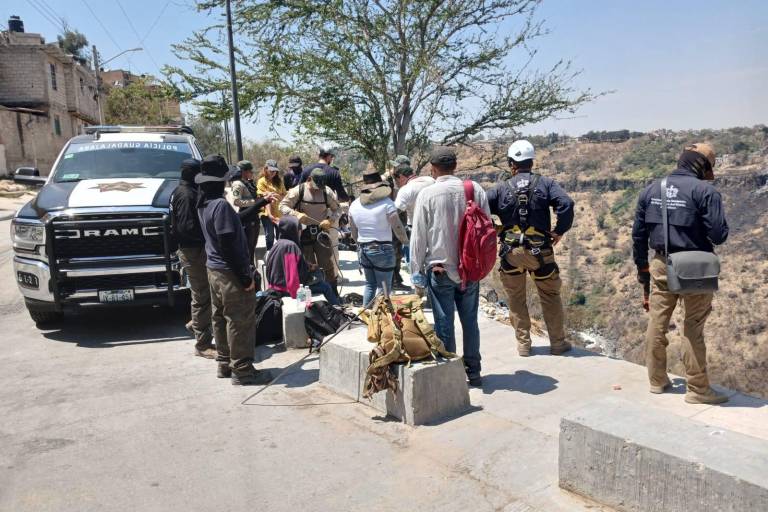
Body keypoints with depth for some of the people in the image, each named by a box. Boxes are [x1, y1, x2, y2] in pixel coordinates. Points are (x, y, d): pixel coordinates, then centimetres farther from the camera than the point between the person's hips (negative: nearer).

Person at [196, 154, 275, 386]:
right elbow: (228, 246, -23)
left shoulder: (204, 204, 9)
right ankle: (242, 370, 6)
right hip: (230, 273, -10)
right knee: (241, 321, -1)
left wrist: (261, 202, 26)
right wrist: (245, 277, -20)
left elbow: (236, 220, 19)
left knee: (221, 318, 17)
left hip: (214, 270, 10)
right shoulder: (220, 205, -21)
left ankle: (225, 364, 28)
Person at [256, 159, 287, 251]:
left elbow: (285, 196, 5)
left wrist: (275, 195, -15)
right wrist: (269, 214, -22)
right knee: (270, 238, 4)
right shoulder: (262, 181, -4)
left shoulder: (279, 181, 9)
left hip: (280, 213, 4)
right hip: (267, 214, -4)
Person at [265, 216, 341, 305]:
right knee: (325, 287, -1)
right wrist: (295, 295, -18)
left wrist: (308, 267, 9)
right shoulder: (290, 245, -20)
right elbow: (292, 274, -24)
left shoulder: (278, 244, 8)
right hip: (285, 289, -10)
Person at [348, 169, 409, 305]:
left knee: (370, 284, 19)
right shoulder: (386, 203, -11)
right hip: (382, 250, -5)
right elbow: (398, 228, -12)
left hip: (363, 250, 6)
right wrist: (406, 242, 5)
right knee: (384, 287, 3)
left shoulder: (354, 204, 6)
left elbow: (354, 232, 13)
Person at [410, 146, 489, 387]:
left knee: (444, 324, 8)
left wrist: (416, 271, 2)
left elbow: (418, 236, -7)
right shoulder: (475, 189, -1)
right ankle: (473, 372, 25)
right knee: (470, 321, 15)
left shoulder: (428, 194, -9)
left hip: (439, 269, -3)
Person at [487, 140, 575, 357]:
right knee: (550, 297, 15)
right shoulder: (545, 183, -1)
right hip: (540, 251, 0)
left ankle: (523, 345, 20)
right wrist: (560, 230, -3)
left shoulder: (501, 189, -1)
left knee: (516, 299, 15)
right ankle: (558, 343, 22)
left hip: (510, 253, 0)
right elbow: (566, 204, -16)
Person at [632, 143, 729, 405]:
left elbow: (638, 233, 9)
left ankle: (657, 380, 26)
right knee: (693, 329, 5)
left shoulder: (651, 189, 5)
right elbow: (719, 235, -16)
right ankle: (697, 389, 14)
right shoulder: (705, 191, -12)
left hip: (661, 265, 5)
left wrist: (642, 266, 17)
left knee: (657, 323, 14)